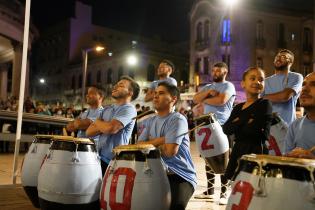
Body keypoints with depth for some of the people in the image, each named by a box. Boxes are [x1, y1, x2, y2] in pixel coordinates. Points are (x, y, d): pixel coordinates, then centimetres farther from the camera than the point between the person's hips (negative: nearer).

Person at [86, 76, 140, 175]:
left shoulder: (129, 109, -10)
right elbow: (89, 132, 9)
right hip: (99, 158, 7)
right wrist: (104, 126, -10)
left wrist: (97, 122, -3)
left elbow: (111, 128, -25)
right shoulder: (107, 109, 13)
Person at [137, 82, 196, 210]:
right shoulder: (150, 121, 11)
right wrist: (160, 140, -12)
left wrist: (151, 144, -2)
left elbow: (170, 151, -21)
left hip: (181, 176, -7)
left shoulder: (177, 120, -12)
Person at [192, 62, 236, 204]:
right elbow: (195, 99, 5)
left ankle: (224, 193, 2)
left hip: (223, 127, -7)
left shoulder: (228, 86, -1)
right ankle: (210, 190, 20)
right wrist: (208, 92, -10)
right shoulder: (207, 87, 19)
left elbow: (221, 100, -19)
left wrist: (205, 101, -4)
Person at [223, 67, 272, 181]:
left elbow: (256, 130, -16)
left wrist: (236, 124, -2)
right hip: (238, 152, 6)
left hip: (256, 153, -6)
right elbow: (226, 129, 3)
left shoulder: (265, 104, -2)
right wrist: (245, 121, -10)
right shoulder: (238, 108, 15)